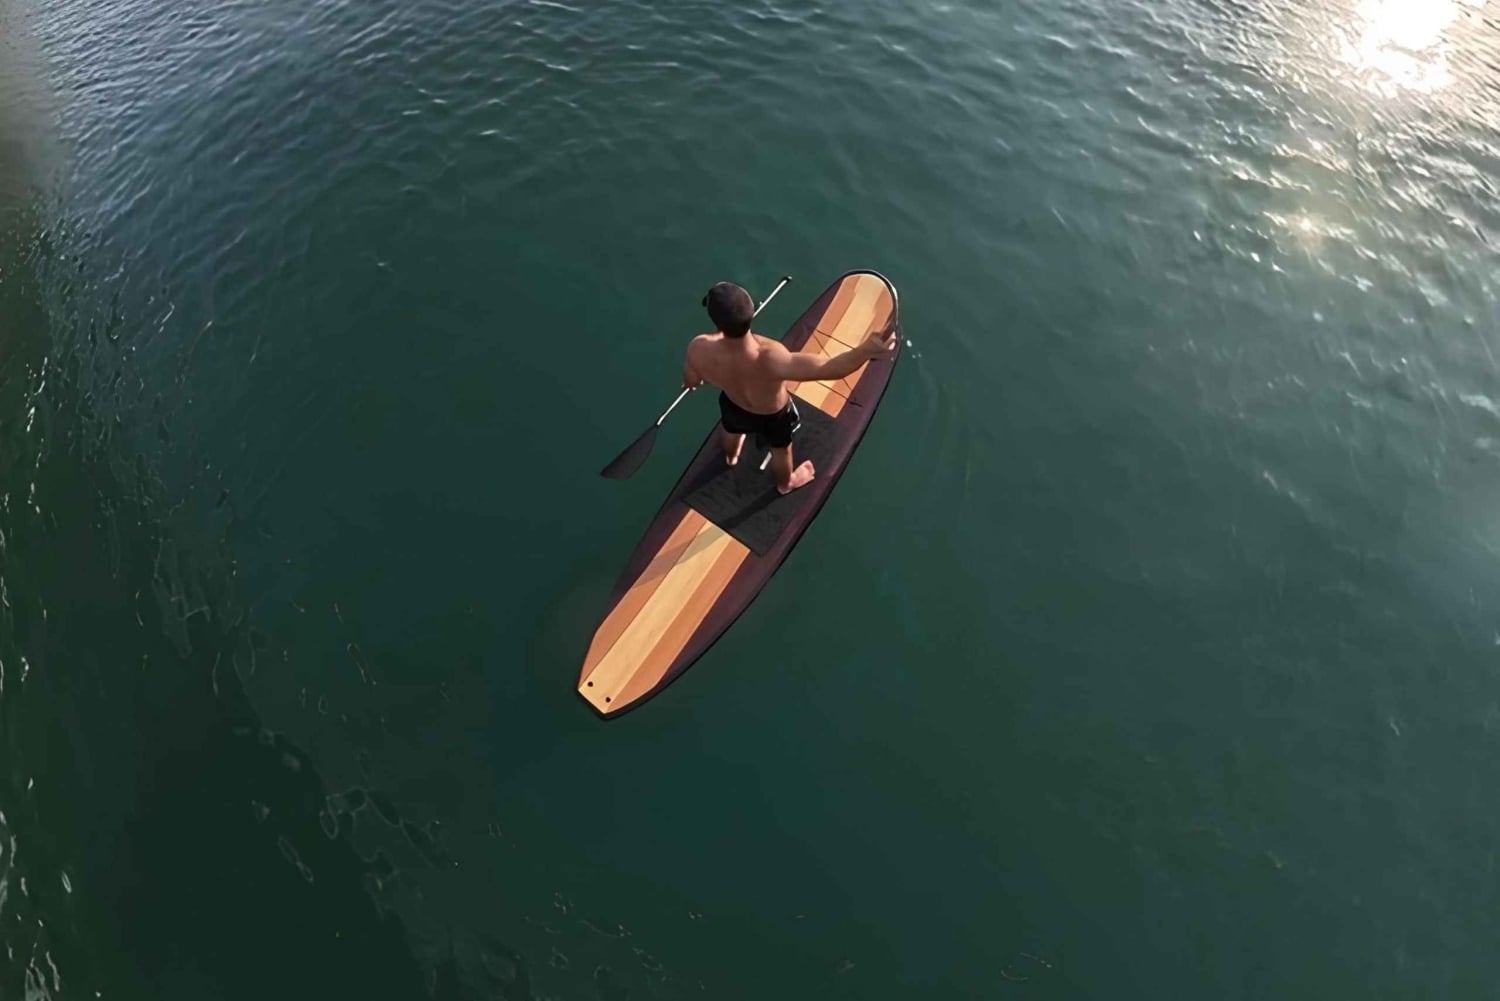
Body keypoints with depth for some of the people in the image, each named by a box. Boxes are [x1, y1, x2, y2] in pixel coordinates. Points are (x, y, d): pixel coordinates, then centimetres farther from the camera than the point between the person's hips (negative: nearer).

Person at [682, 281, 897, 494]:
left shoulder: (699, 350, -38)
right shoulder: (771, 359, -52)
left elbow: (690, 381, -13)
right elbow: (830, 368, -55)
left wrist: (690, 381, 11)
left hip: (733, 405, 3)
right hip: (774, 415, -2)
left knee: (730, 429, 41)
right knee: (781, 450, 34)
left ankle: (731, 457, 78)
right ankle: (785, 483, 68)